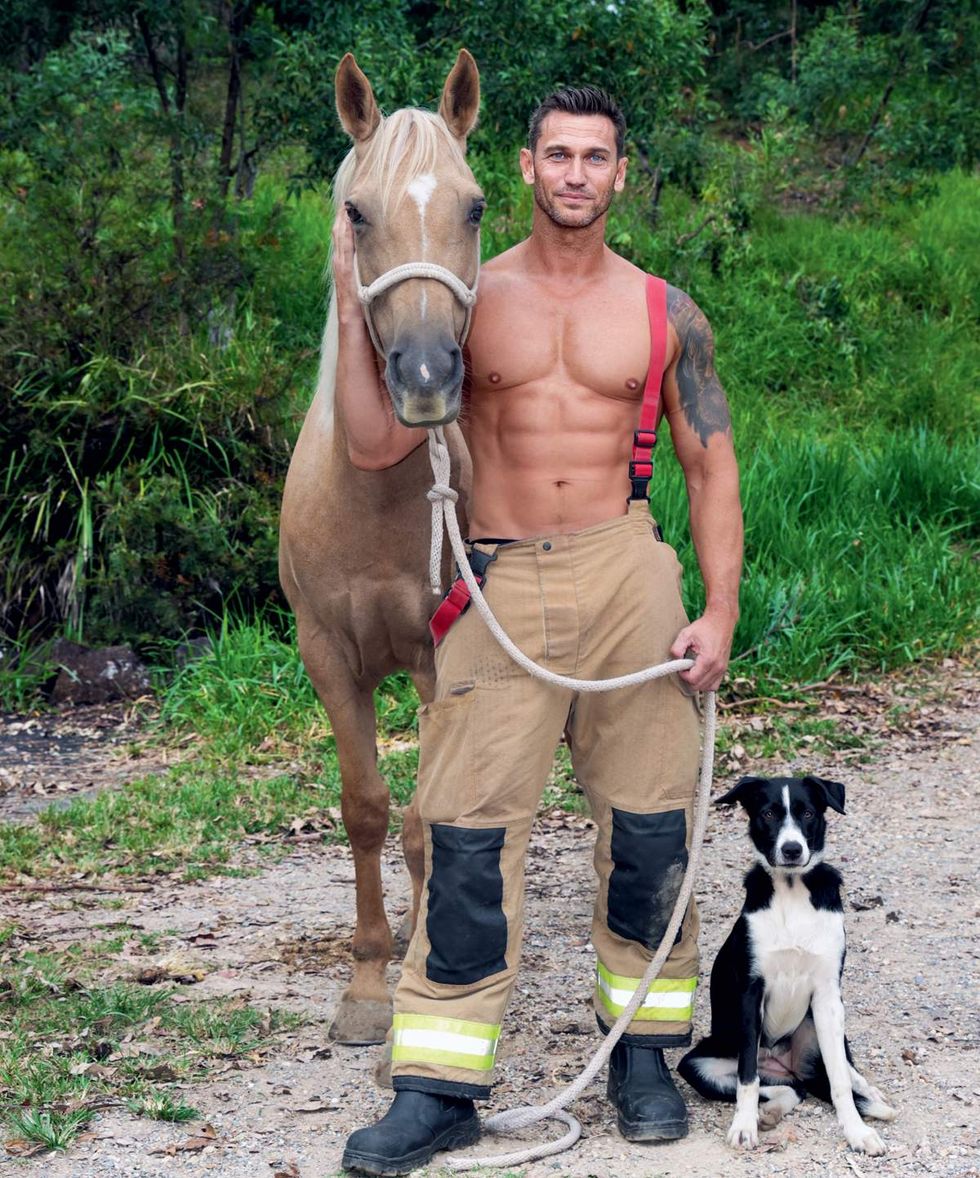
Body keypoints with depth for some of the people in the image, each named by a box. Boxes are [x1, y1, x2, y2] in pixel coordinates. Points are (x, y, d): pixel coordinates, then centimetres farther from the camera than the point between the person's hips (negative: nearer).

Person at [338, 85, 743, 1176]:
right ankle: (437, 1086, 2)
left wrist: (719, 611, 0)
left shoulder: (664, 313, 8)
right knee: (468, 833, -4)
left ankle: (642, 1051, 23)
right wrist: (353, 310, -8)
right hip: (500, 584, -1)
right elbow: (375, 444, -1)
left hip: (627, 574, 1)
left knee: (647, 824, 6)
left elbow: (712, 468, 9)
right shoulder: (469, 301, 6)